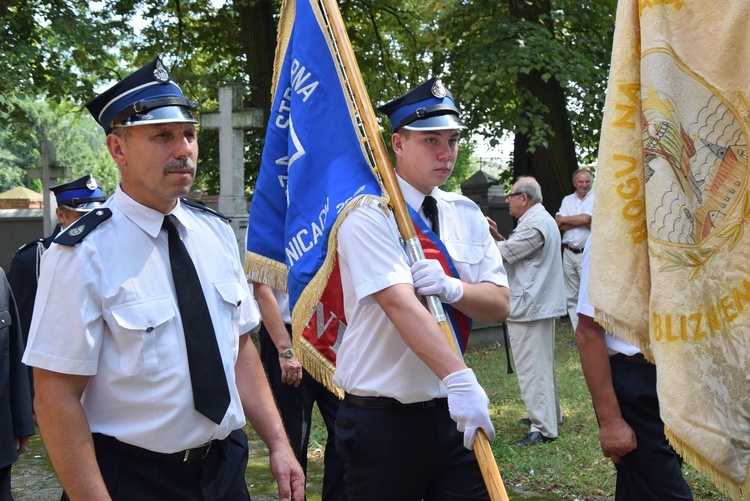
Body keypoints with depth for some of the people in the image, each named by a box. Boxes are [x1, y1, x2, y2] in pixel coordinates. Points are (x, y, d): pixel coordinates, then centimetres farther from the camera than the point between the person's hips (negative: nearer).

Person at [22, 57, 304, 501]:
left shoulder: (216, 232, 2)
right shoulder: (84, 255, -17)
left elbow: (240, 348, 8)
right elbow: (57, 400, -18)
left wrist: (278, 445, 3)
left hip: (226, 464, 6)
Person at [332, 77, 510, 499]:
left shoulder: (466, 214, 8)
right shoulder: (369, 215, -11)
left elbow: (500, 305, 3)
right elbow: (401, 304, -24)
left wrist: (452, 287, -18)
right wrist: (459, 378, -34)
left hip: (455, 412, 5)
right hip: (383, 417, -5)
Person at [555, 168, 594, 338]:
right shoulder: (568, 200, 15)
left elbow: (586, 219, -13)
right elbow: (559, 223, 3)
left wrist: (565, 219, 0)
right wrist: (582, 222, -6)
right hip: (569, 253, 5)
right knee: (571, 297, 5)